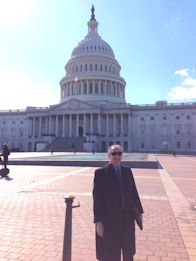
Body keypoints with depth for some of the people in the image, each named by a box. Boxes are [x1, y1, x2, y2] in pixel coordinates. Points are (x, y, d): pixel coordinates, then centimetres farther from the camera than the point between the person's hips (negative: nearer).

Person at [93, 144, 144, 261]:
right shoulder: (101, 173, -12)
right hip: (109, 219, -4)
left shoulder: (127, 171, 2)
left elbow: (134, 192, 6)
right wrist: (98, 221, -15)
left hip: (127, 218, 5)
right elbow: (97, 198, -14)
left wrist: (139, 211, 6)